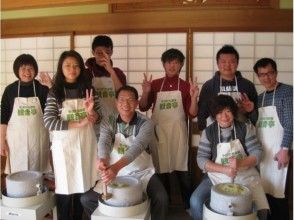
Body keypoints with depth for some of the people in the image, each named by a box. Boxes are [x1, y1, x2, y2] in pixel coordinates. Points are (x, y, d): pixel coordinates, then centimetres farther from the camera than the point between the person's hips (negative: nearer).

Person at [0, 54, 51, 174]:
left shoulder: (42, 89, -2)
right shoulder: (10, 90, 0)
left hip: (38, 138, 0)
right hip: (16, 139, 1)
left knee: (37, 173, 7)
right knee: (17, 172, 7)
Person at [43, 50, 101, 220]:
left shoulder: (88, 89, 4)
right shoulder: (54, 92, -4)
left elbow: (98, 117, 5)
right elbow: (49, 122, -12)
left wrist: (91, 112, -18)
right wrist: (77, 124, -17)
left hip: (86, 143, 3)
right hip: (64, 144, -2)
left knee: (83, 186, 12)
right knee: (65, 187, 4)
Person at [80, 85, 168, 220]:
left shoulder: (145, 123, -14)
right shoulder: (108, 122, -5)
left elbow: (137, 147, -30)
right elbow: (104, 142, -23)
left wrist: (116, 167, -48)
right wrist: (103, 159, -48)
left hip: (142, 173, -2)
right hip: (114, 173, 2)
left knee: (161, 199, -25)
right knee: (86, 199, -8)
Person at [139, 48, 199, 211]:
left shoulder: (186, 86, 1)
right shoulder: (155, 84, 4)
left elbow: (192, 114, -1)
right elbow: (143, 108, 6)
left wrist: (194, 97, -17)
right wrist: (145, 92, -11)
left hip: (178, 132, -1)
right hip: (159, 132, 1)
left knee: (182, 170, 3)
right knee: (161, 169, 11)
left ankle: (189, 206, 21)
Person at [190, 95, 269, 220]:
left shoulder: (245, 128, 0)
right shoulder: (208, 132, -3)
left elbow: (258, 153, -5)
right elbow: (201, 159, -8)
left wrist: (240, 163, -24)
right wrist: (224, 169, -23)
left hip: (245, 177, 1)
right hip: (217, 176, 0)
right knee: (195, 201, -21)